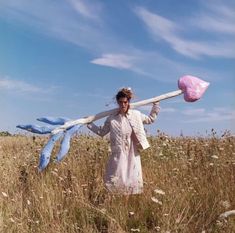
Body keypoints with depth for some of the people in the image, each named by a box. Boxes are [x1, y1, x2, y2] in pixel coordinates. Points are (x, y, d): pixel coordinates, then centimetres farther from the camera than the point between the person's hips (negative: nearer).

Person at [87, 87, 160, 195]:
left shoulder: (136, 115, 2)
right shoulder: (111, 119, -1)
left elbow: (151, 119, 18)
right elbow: (101, 132, 11)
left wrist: (156, 104, 16)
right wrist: (89, 123, 8)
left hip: (133, 155, 1)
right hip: (119, 155, -1)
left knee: (132, 180, 6)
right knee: (116, 182, -1)